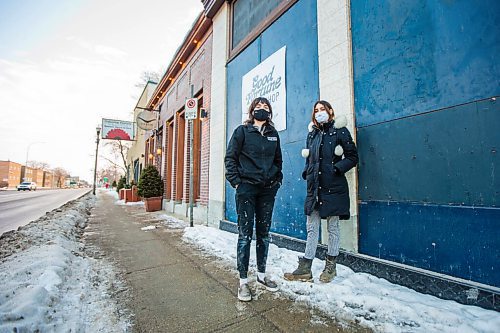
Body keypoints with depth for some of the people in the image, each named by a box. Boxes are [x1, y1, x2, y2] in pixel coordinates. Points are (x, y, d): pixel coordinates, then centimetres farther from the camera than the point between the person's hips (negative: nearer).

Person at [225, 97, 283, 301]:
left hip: (267, 189, 5)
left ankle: (261, 274, 29)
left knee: (263, 233, 13)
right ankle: (243, 281, 12)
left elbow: (278, 160, 20)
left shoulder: (273, 134, 14)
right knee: (245, 234, -1)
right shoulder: (242, 131, 2)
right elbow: (230, 157, -2)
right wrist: (235, 181, -9)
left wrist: (277, 180, 10)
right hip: (247, 187, -4)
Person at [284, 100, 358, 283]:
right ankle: (305, 269, 14)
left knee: (333, 227, 8)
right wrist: (306, 171, 4)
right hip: (314, 186, 5)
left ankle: (331, 266, 25)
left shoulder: (339, 131, 0)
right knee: (312, 228, 7)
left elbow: (352, 157, -1)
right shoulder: (312, 133, 15)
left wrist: (338, 168, -15)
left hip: (333, 186, -4)